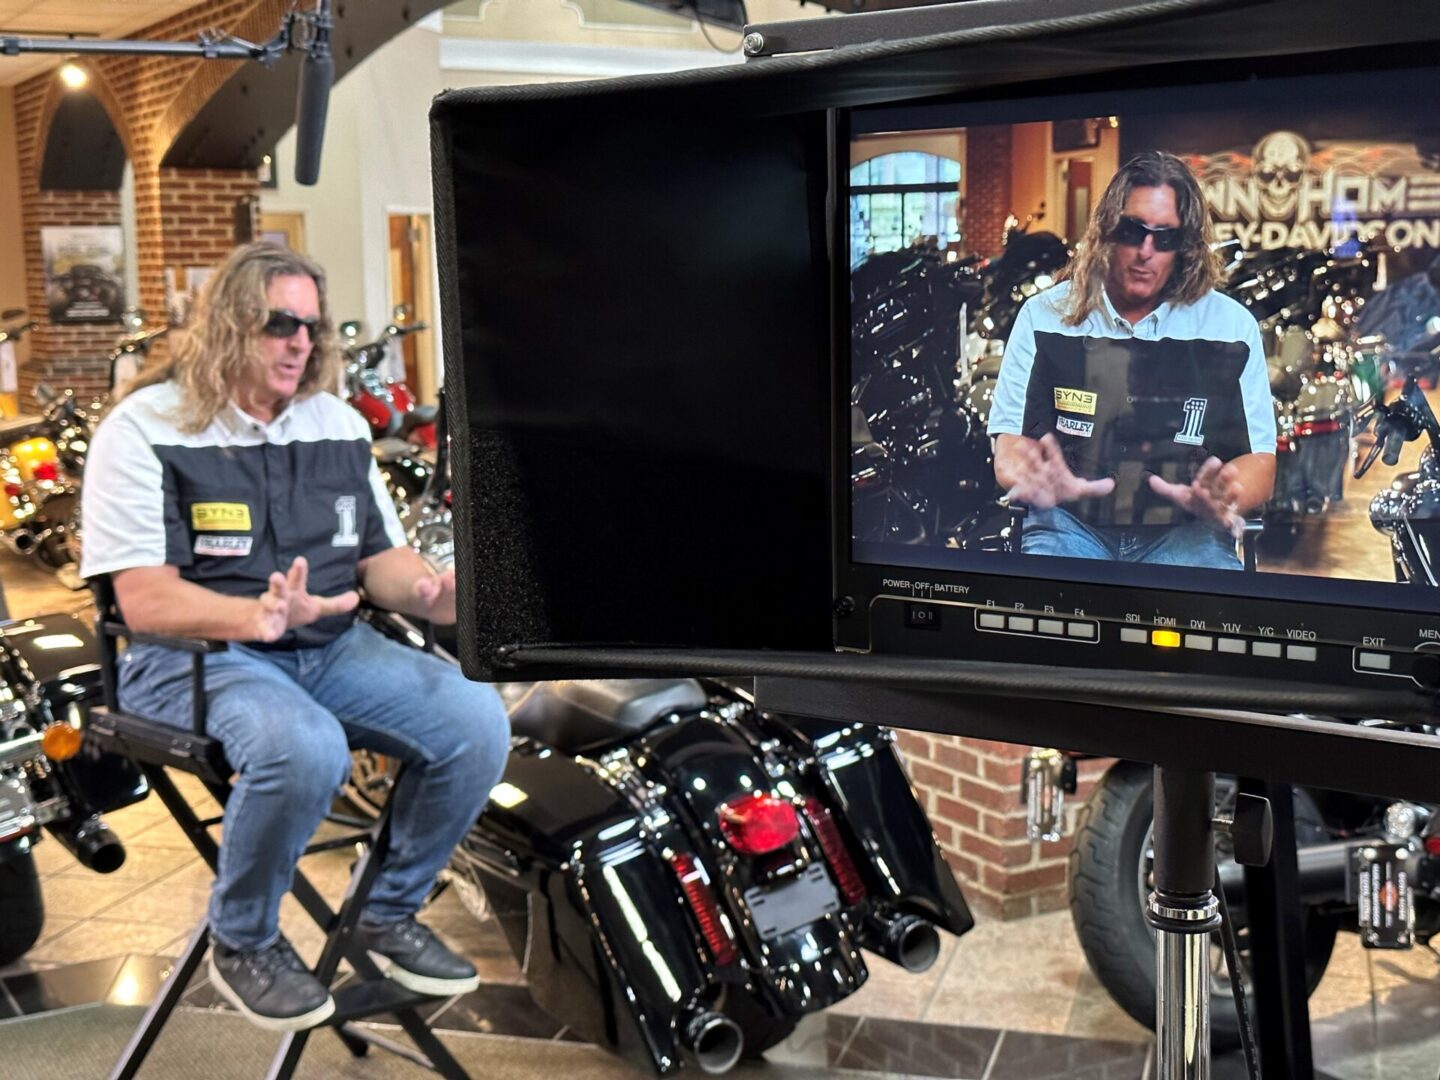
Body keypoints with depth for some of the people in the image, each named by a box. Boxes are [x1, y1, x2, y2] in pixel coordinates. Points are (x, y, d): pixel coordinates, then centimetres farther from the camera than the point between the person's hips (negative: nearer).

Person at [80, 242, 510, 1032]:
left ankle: (389, 914, 7)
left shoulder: (339, 426, 12)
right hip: (193, 658, -5)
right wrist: (259, 616, -33)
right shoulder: (145, 430, -6)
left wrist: (436, 594, -11)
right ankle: (241, 943, -6)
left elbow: (382, 559, 14)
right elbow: (145, 601, -15)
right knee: (305, 747, -37)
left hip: (329, 647, 6)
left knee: (478, 721, -16)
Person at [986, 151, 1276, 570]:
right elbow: (1010, 445, 0)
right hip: (1071, 523, 0)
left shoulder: (1231, 326, 6)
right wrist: (1035, 480, -25)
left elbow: (1259, 461, 4)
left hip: (1183, 532, 1)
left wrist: (1219, 498, -21)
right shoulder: (1046, 315, 6)